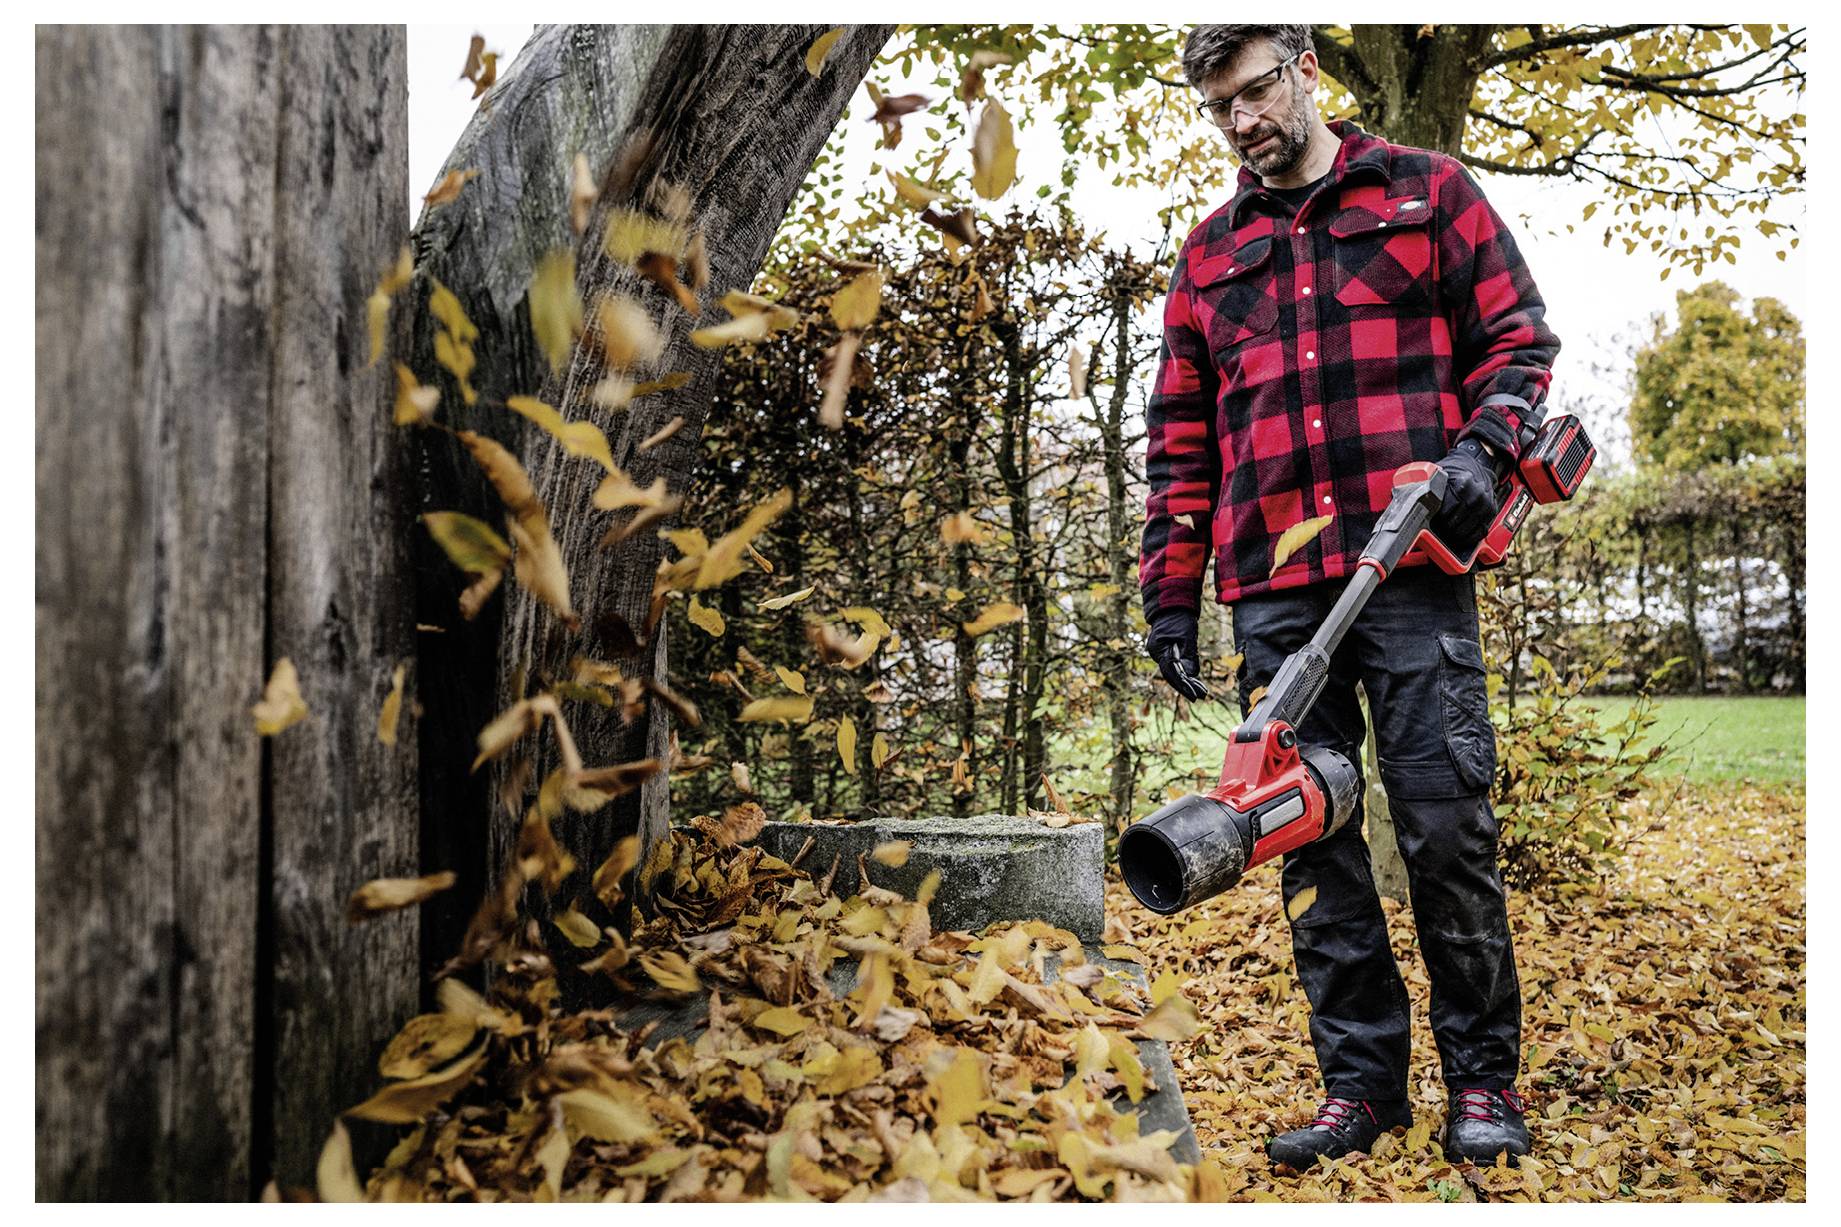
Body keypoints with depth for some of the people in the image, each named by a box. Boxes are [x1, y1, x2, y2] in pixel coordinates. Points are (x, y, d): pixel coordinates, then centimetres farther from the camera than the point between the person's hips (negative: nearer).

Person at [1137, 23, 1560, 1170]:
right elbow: (1181, 436, 17)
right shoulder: (1211, 254, 20)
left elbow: (1518, 336, 9)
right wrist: (1171, 590, 11)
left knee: (1446, 825, -4)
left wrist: (1481, 446, -11)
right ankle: (1362, 1085, 13)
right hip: (1273, 590, 4)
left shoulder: (1428, 190, 12)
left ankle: (1484, 1082, 12)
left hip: (1412, 567, -3)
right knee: (1312, 838, 3)